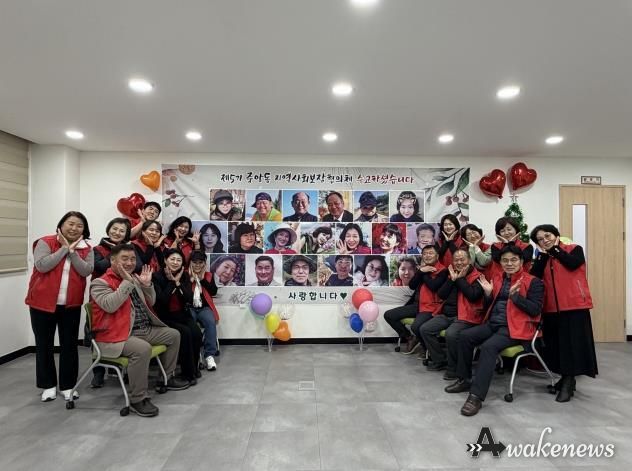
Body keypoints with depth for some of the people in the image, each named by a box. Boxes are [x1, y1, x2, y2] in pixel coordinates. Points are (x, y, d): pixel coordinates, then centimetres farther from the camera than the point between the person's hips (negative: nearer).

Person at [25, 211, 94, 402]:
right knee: (44, 345, 10)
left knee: (70, 345, 7)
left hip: (71, 305, 2)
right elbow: (42, 266, -20)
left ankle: (68, 385, 20)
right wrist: (64, 248, -17)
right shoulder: (45, 242, -5)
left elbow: (86, 271, -13)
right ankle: (48, 385, 25)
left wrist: (72, 251, -16)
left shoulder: (86, 250, 2)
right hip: (43, 302, -1)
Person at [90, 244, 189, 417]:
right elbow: (110, 306, -26)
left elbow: (150, 303, 16)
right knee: (142, 349, -35)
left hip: (145, 329, 9)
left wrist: (147, 285, -1)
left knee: (174, 335, 10)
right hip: (118, 335, -9)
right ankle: (137, 399, -19)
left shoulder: (134, 279, 16)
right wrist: (127, 282, -22)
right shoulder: (100, 283, -7)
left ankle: (167, 377, 24)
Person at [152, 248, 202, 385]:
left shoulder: (184, 275, 4)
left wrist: (178, 282, -14)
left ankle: (194, 367, 0)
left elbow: (190, 299, -7)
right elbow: (161, 301, -20)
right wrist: (171, 282, -17)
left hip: (182, 314, 4)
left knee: (196, 333, -22)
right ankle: (188, 372, -12)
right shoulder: (157, 277, -8)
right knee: (185, 333, -27)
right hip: (165, 317, -4)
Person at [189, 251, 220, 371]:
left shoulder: (209, 275, 15)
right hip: (189, 308, -1)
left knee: (211, 322, -29)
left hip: (204, 307, 1)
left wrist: (203, 278, -3)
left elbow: (214, 292, 0)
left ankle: (210, 355, -27)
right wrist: (192, 279, -6)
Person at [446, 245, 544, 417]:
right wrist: (488, 293, -2)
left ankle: (476, 396, -29)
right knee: (465, 336, -10)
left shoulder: (533, 282, -2)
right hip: (493, 324, 7)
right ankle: (464, 379, 6)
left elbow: (535, 310, -12)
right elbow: (488, 307, 17)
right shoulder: (497, 278, 15)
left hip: (515, 328, -7)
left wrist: (515, 295, -21)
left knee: (488, 346, -31)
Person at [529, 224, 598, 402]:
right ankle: (566, 379, 24)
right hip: (551, 307, 4)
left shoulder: (574, 249, 3)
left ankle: (568, 383, 5)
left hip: (574, 305, -4)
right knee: (557, 343, 9)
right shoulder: (542, 257, 13)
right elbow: (534, 276, -4)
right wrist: (543, 254, -2)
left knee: (573, 342, -3)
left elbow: (572, 264, -18)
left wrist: (555, 249, -5)